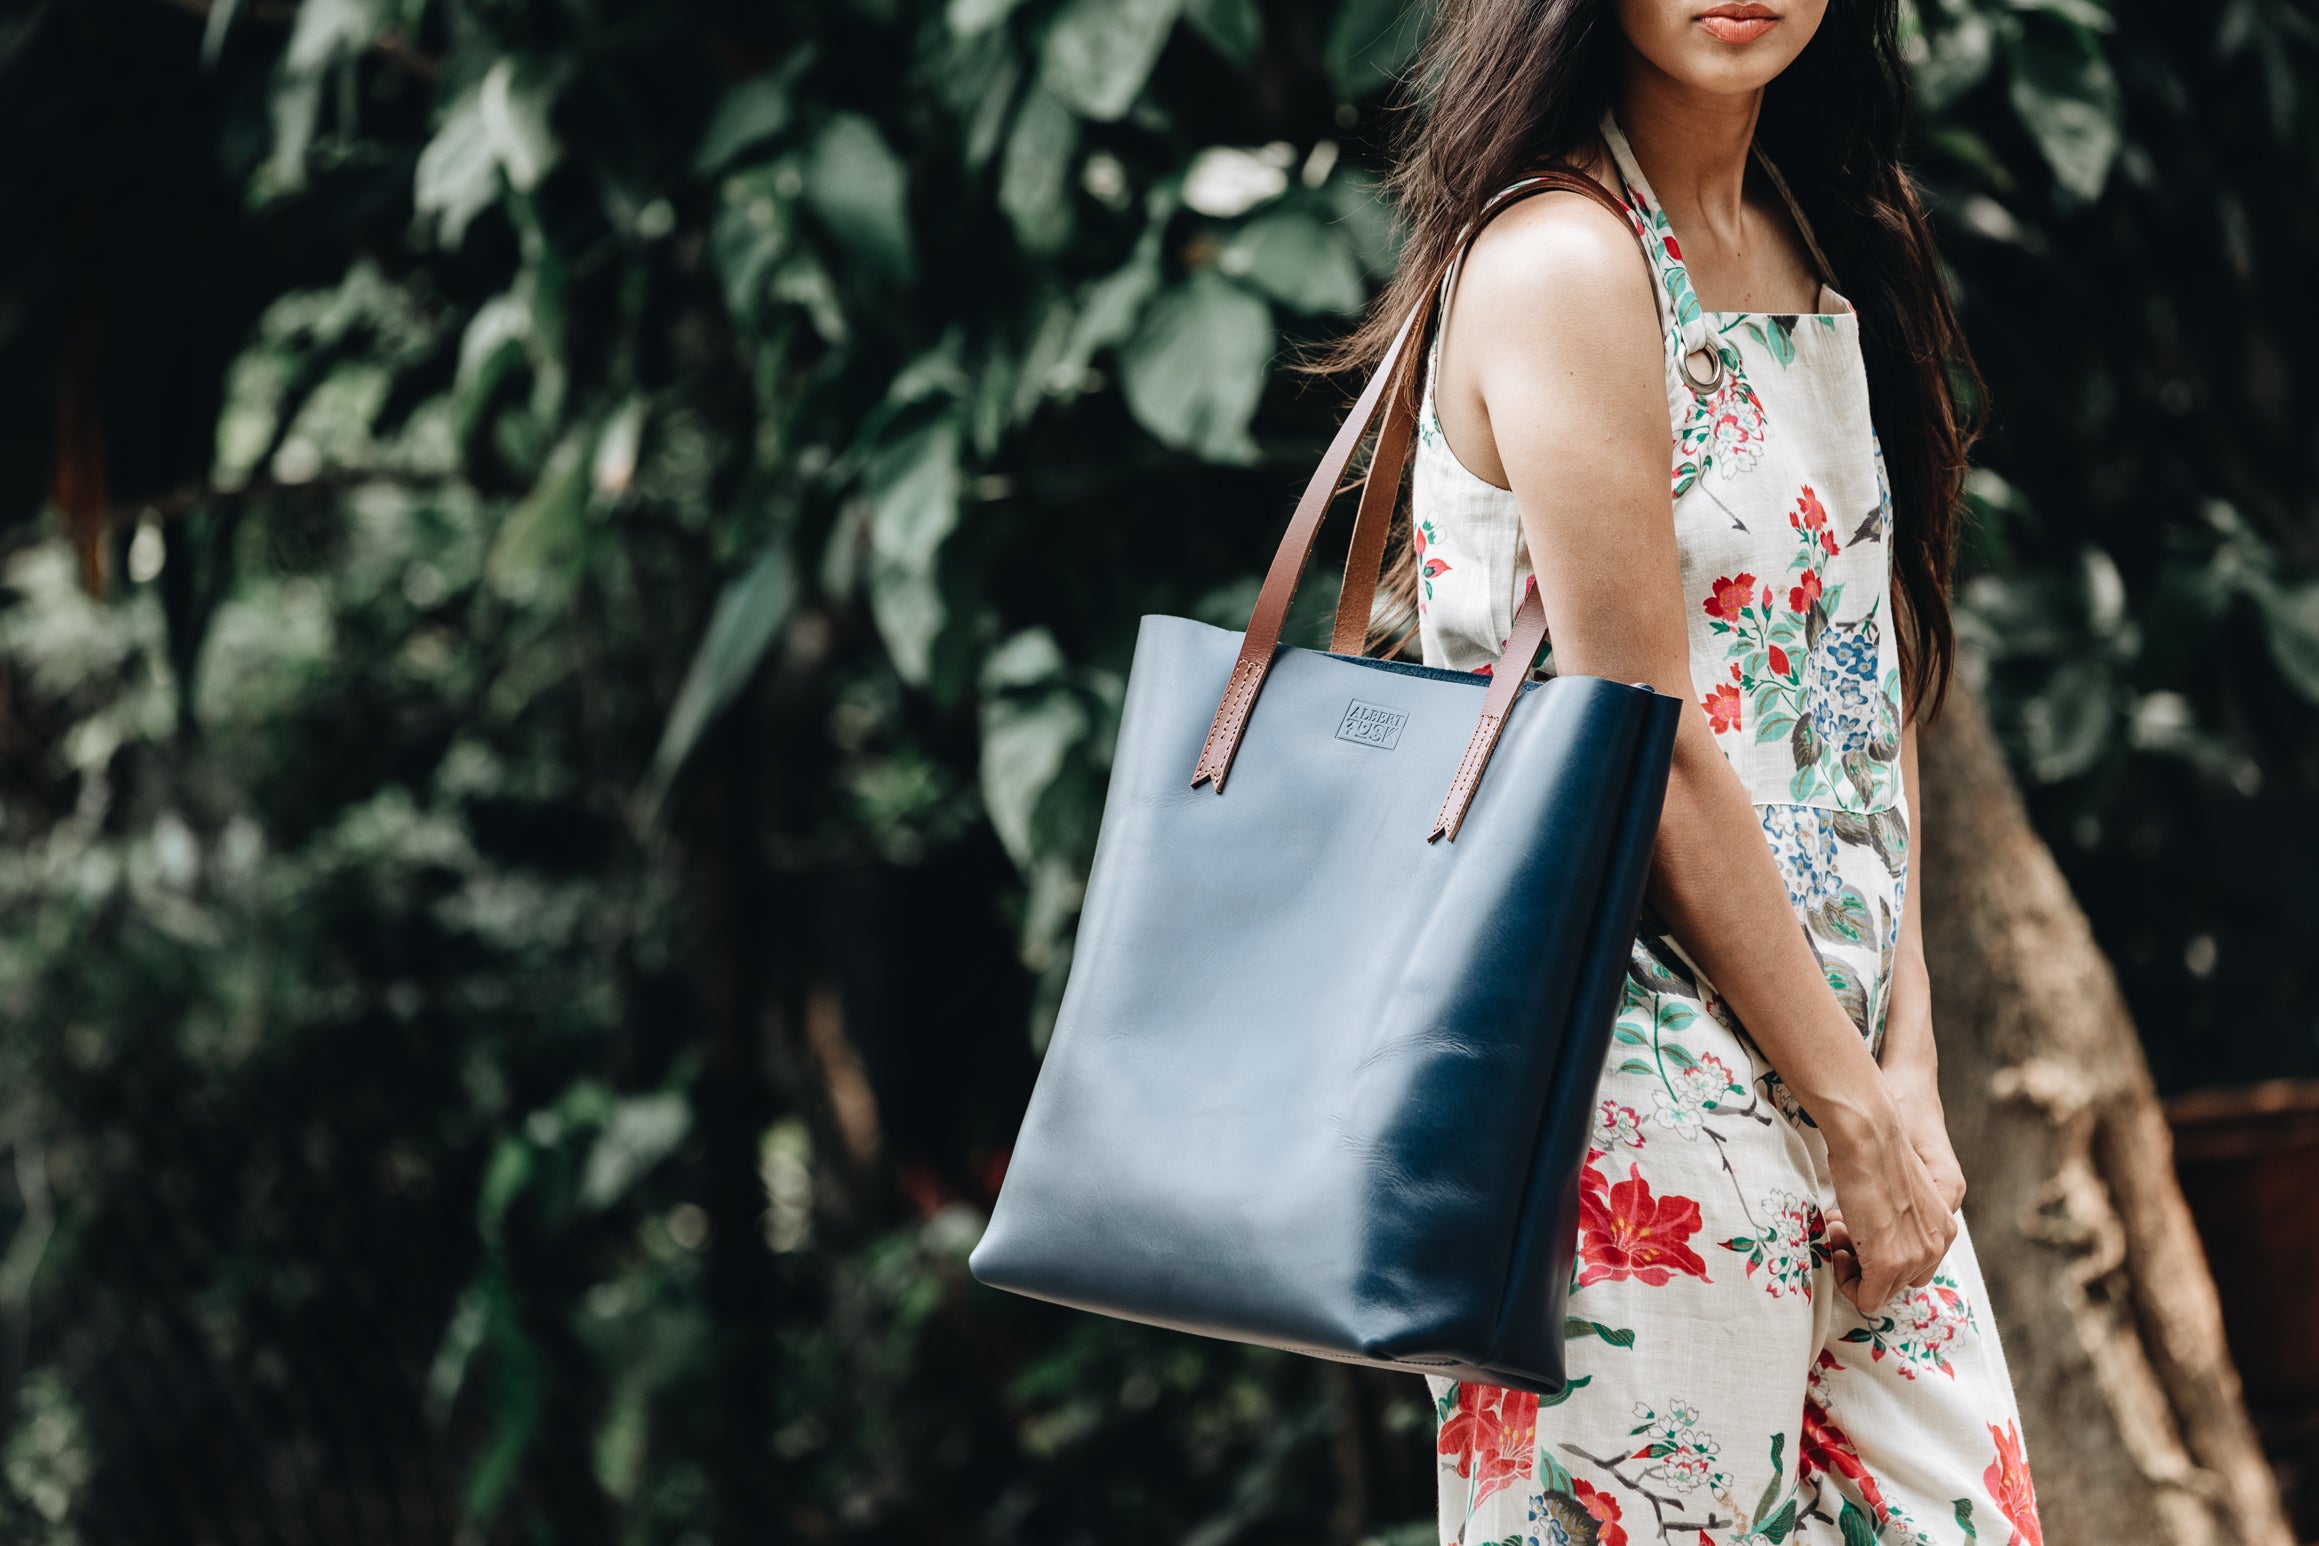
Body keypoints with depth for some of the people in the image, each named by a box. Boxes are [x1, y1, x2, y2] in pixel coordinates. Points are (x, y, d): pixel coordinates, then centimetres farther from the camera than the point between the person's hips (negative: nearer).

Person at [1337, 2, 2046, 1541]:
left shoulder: (1821, 251, 12)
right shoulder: (1562, 261, -13)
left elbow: (1878, 680, 12)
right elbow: (1647, 751, -15)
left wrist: (1910, 1069, 2)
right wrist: (1852, 1102, -10)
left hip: (1840, 1062, 8)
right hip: (1648, 1091, -8)